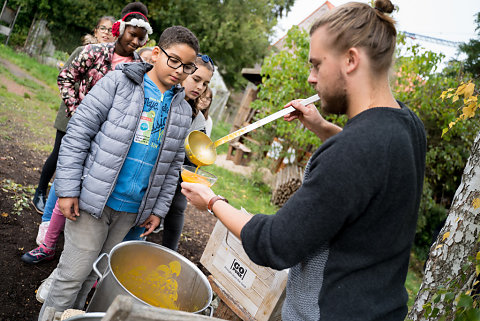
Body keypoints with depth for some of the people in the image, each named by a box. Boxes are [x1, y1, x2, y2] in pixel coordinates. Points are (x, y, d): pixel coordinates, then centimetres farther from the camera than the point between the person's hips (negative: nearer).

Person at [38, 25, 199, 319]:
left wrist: (159, 209, 11)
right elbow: (78, 133, -7)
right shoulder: (118, 82, -4)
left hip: (132, 210, 4)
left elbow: (173, 165, 13)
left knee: (93, 274, 16)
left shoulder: (182, 110, 9)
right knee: (73, 273, 2)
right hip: (94, 199, -4)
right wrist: (68, 189, -11)